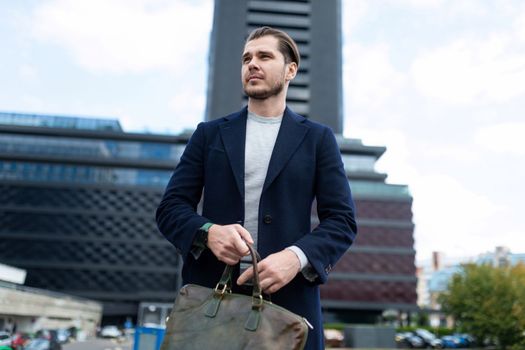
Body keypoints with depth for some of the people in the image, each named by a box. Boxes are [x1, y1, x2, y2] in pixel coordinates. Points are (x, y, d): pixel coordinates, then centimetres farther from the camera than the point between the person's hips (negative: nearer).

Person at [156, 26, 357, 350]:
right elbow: (171, 207, 7)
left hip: (289, 300, -1)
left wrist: (297, 256, -17)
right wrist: (207, 232, -14)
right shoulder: (209, 133, 12)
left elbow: (342, 220, 1)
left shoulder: (318, 138, 8)